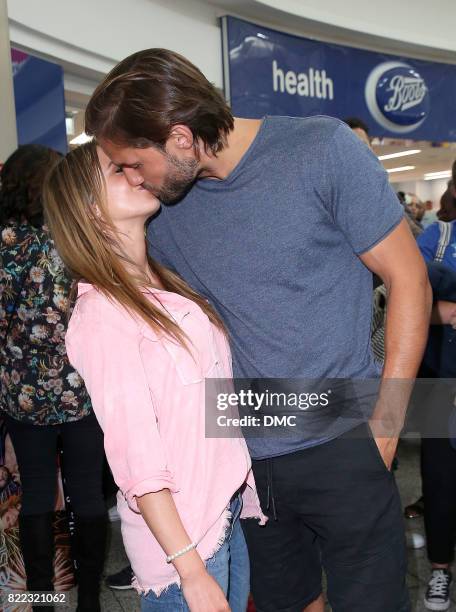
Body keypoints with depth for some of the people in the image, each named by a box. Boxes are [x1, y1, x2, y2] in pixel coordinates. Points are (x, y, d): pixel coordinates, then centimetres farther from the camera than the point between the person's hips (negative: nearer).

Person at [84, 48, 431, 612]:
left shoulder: (322, 148, -12)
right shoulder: (164, 209, 1)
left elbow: (408, 276, -8)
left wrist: (386, 419, -12)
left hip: (344, 445, -4)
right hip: (250, 459, 4)